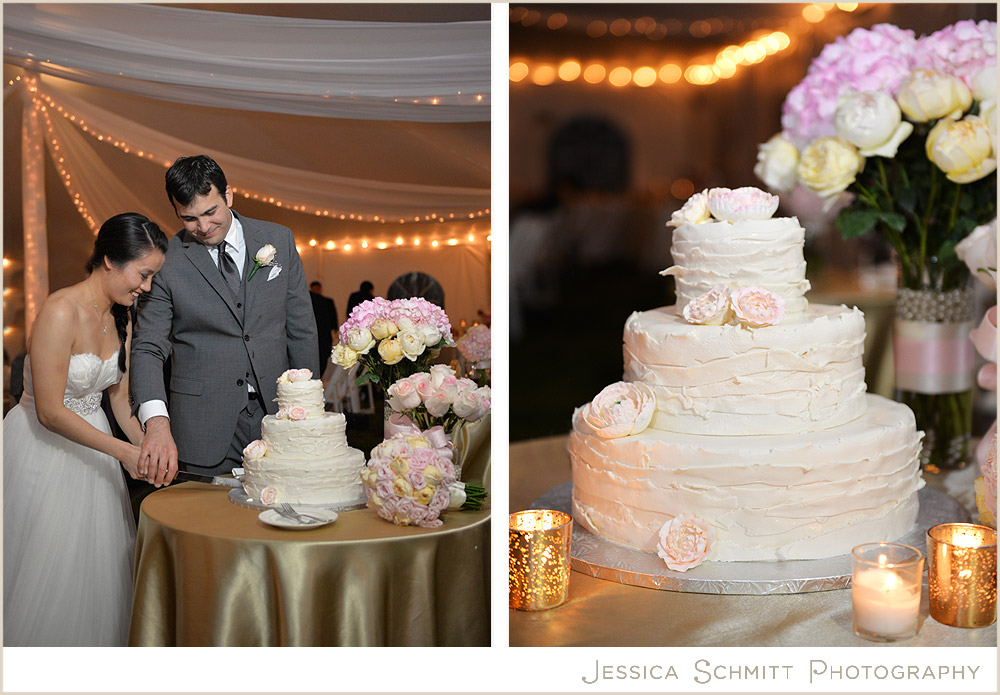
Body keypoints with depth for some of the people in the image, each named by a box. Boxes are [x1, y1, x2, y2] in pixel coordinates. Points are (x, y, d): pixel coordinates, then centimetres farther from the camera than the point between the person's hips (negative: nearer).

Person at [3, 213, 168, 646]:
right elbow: (50, 411, -24)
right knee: (45, 568, 1)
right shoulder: (60, 312, -24)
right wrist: (123, 451, -23)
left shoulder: (122, 319, 1)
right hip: (42, 445, -7)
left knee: (95, 562, 10)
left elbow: (120, 400, 6)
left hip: (89, 441, 7)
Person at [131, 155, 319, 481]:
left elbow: (301, 329, 8)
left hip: (274, 412, 2)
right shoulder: (166, 261, -5)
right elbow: (147, 348, -7)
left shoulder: (279, 240, 4)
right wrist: (156, 421, -24)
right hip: (204, 425, -2)